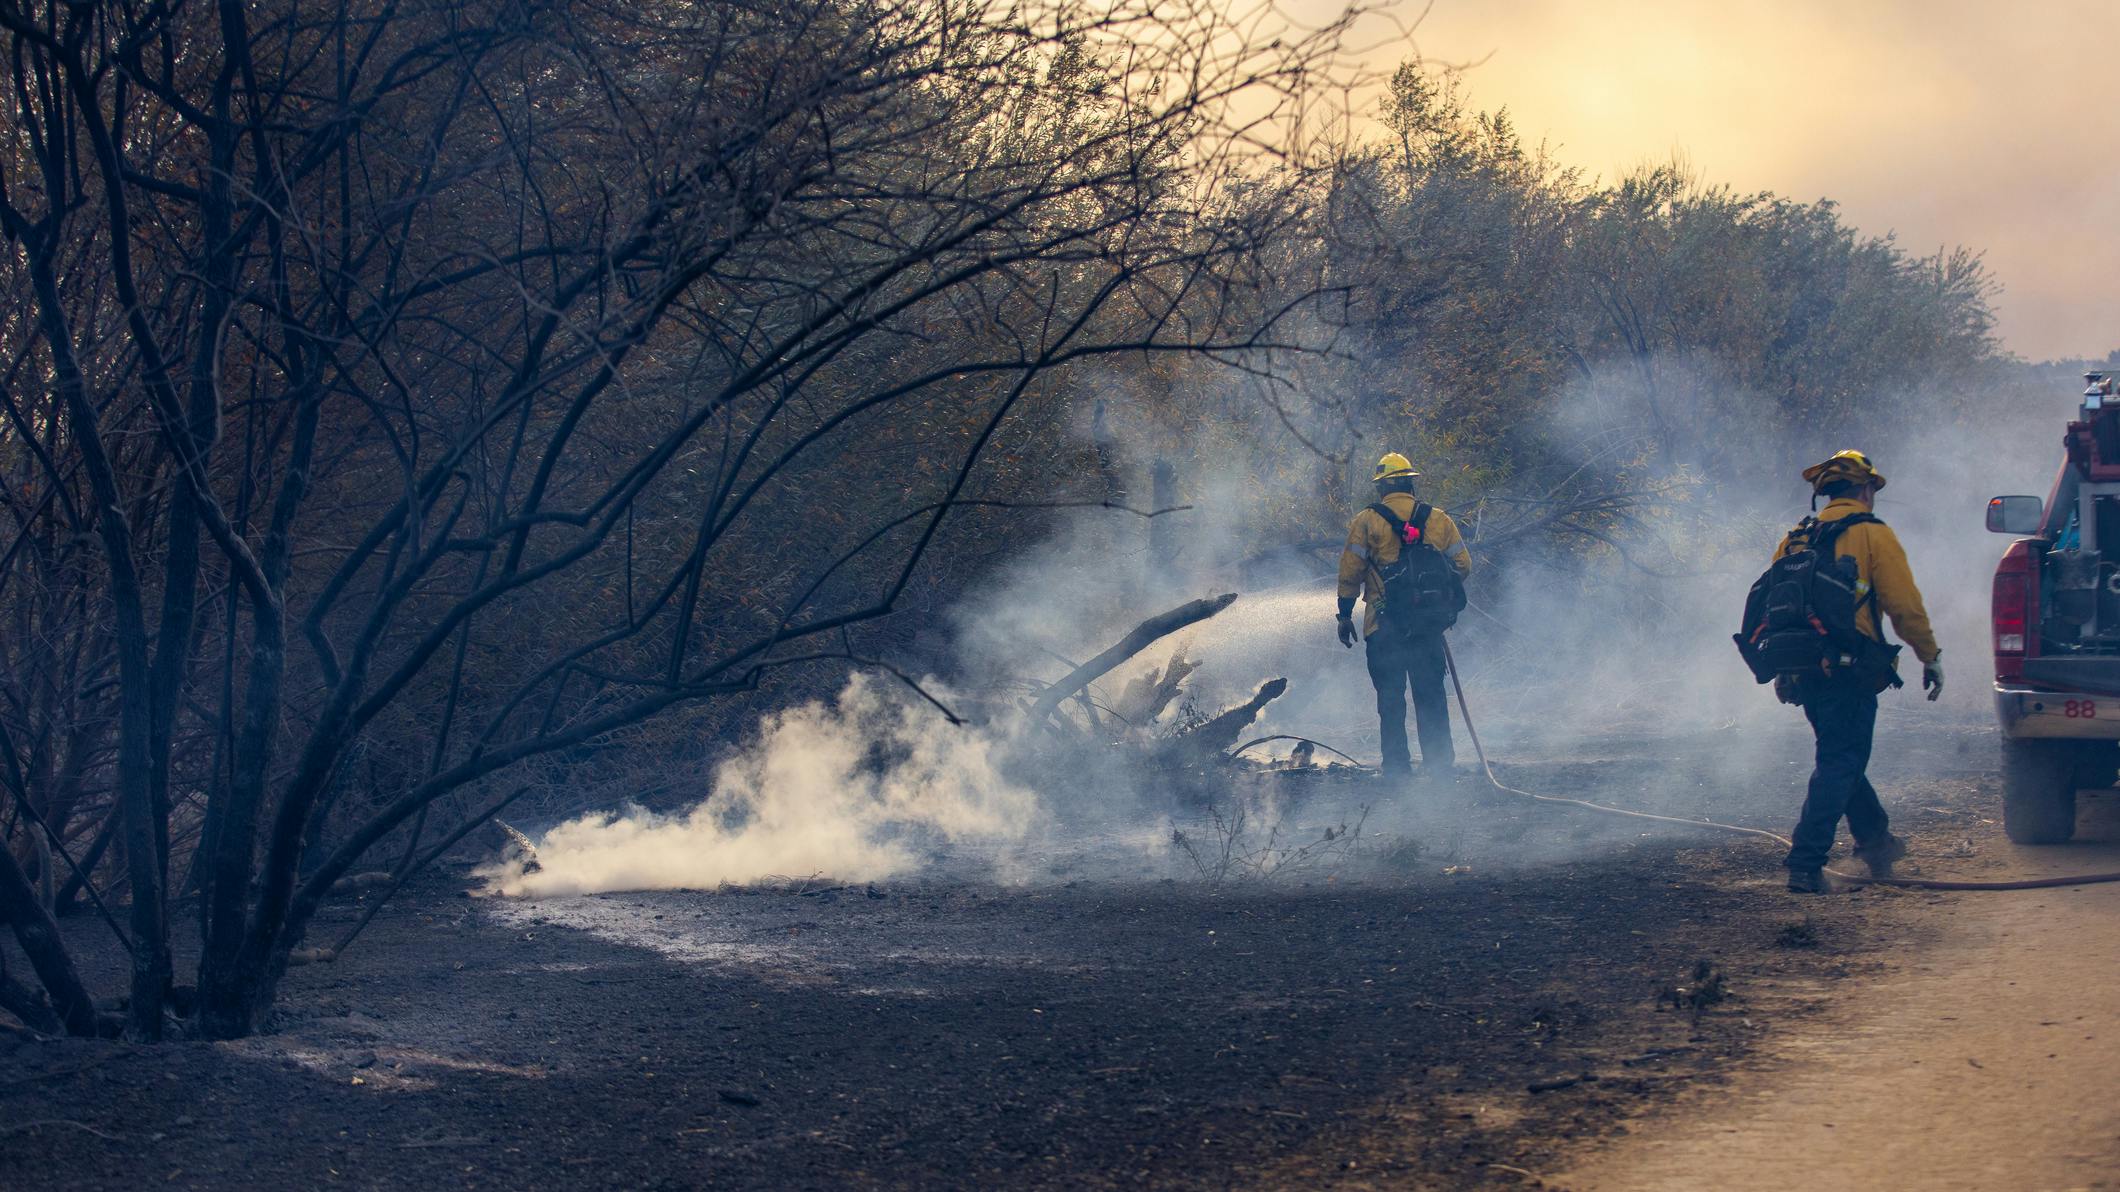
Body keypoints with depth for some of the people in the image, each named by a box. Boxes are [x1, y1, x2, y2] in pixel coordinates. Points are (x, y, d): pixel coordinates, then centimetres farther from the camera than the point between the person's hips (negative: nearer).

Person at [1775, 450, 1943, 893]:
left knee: (1840, 754, 22)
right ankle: (1806, 864, -12)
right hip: (1848, 669, -6)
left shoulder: (1796, 539, 15)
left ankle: (1874, 839, 35)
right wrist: (1930, 656, 2)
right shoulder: (1873, 534, -3)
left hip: (1804, 669, 6)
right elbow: (1904, 604, -7)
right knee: (1840, 763, -4)